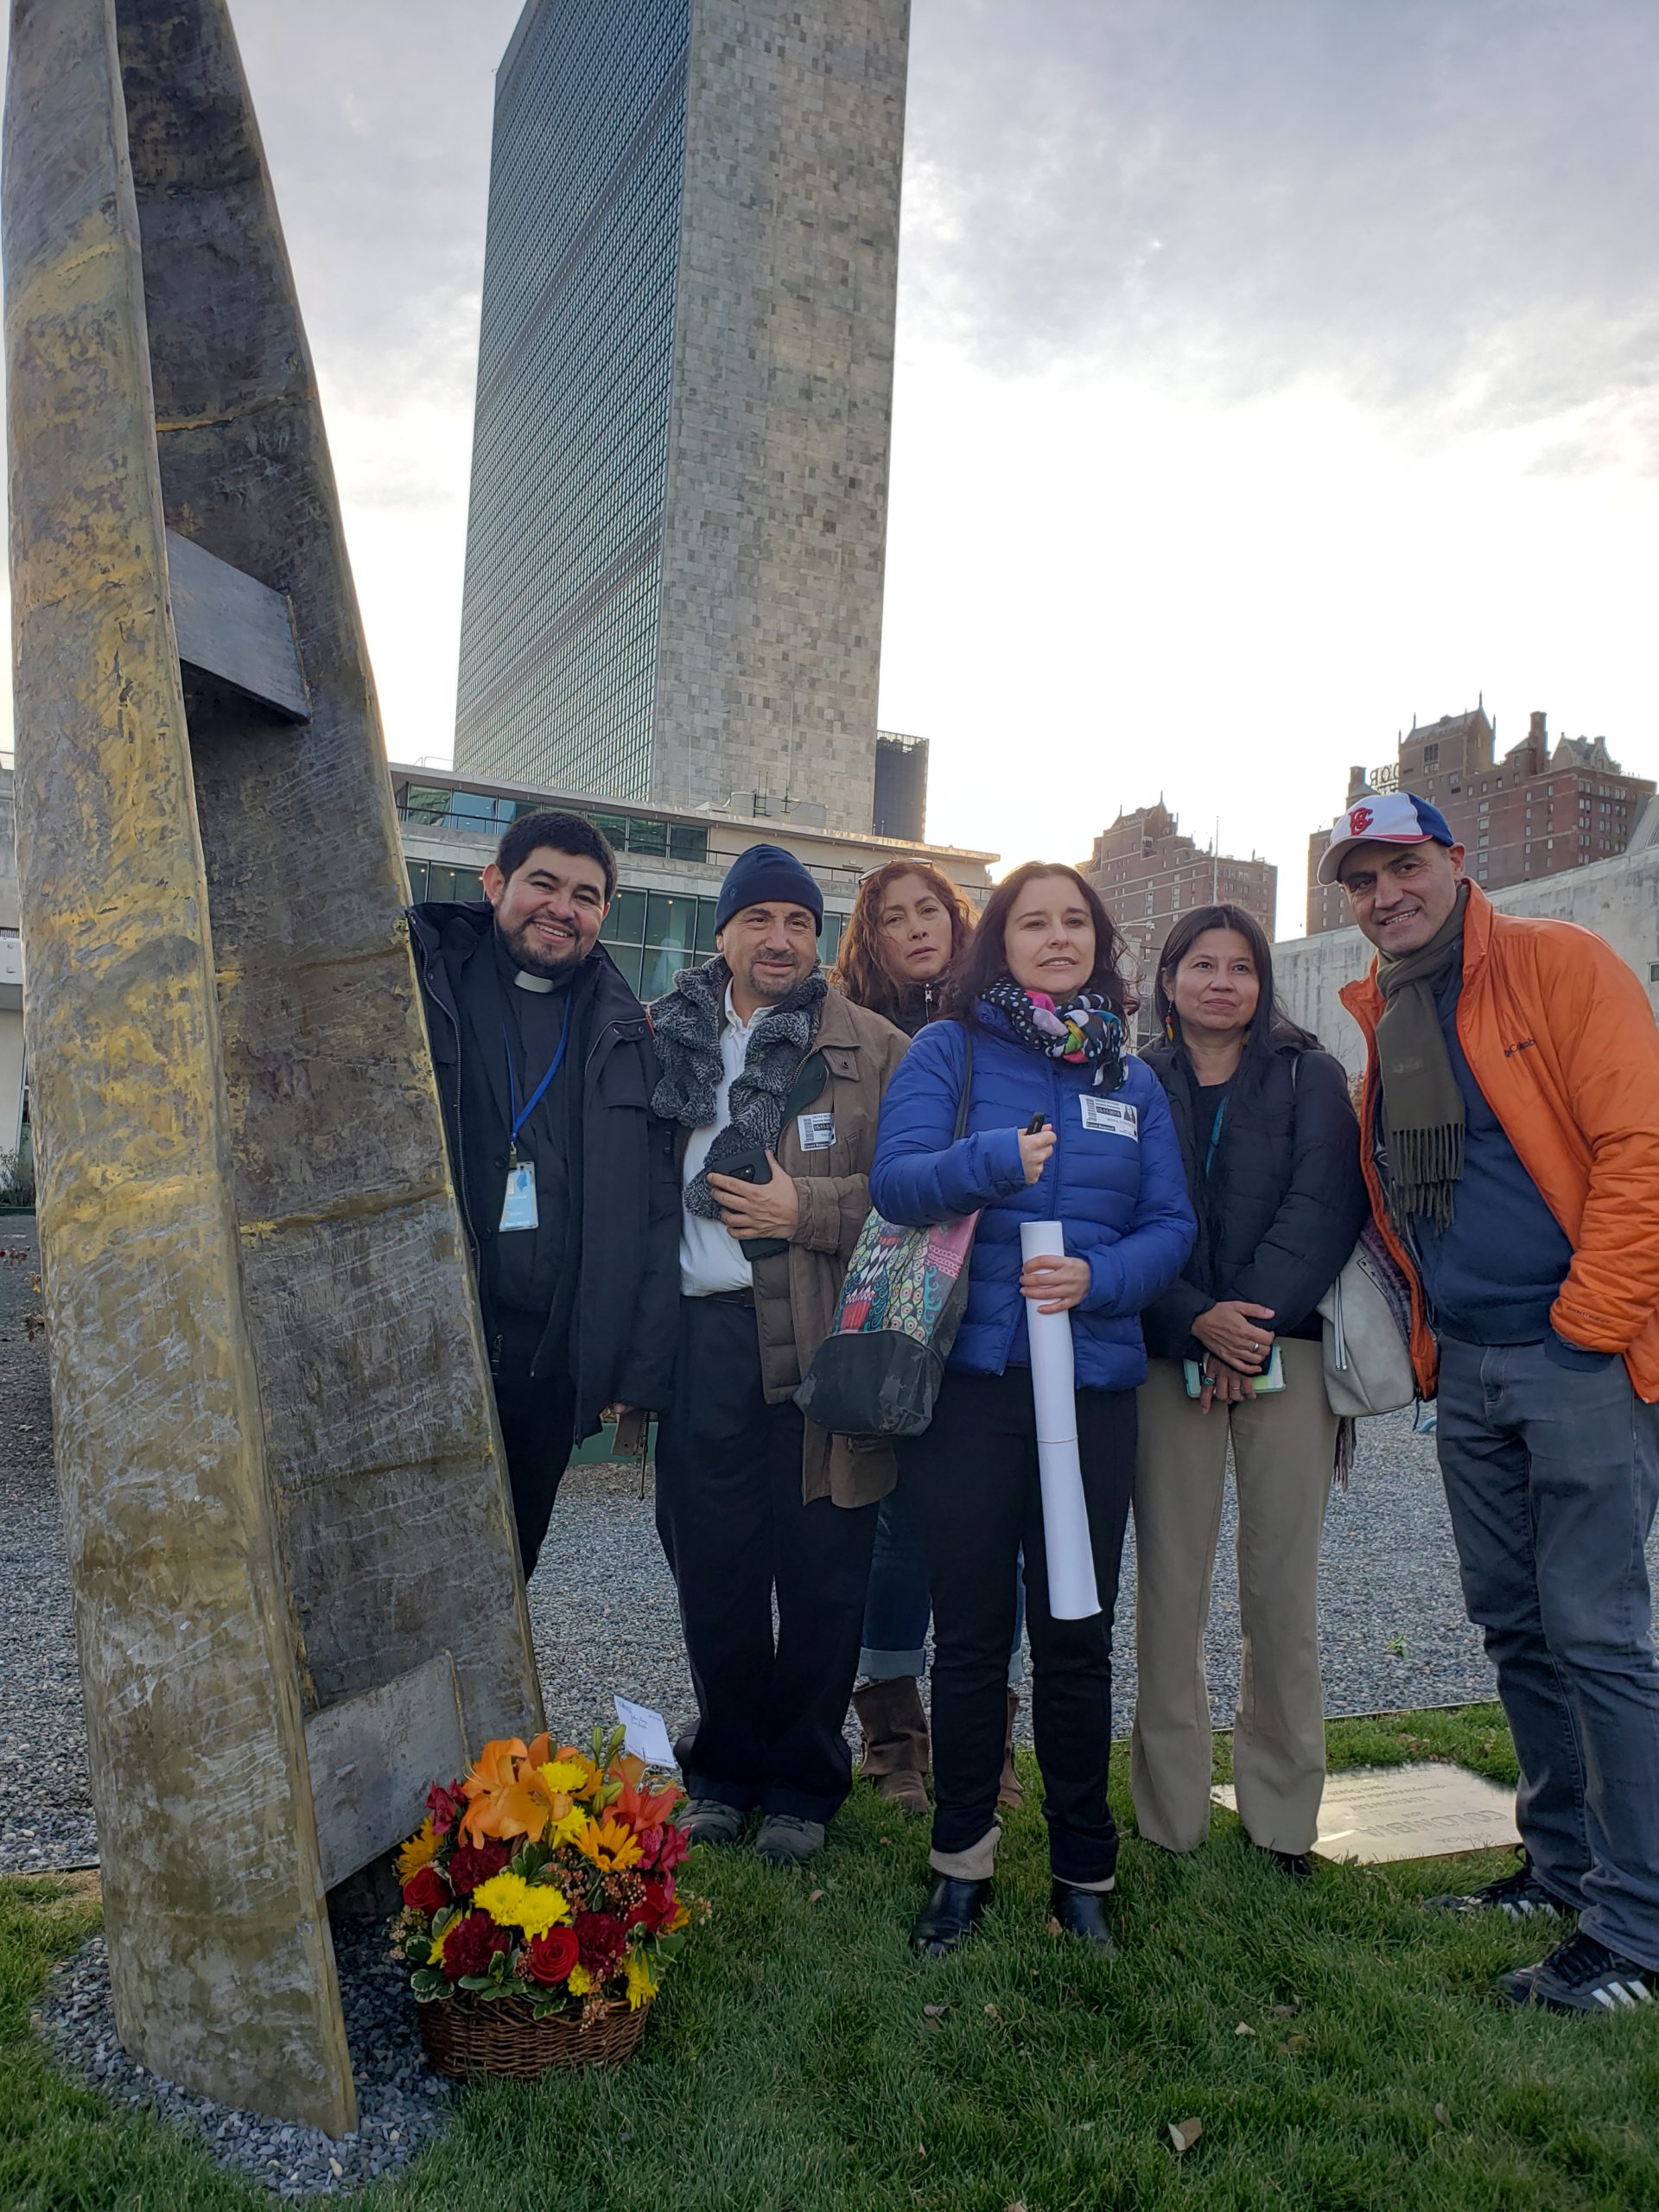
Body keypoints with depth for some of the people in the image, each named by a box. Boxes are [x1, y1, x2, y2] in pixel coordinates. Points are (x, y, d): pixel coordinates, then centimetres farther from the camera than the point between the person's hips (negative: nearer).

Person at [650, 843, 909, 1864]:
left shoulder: (874, 1049, 3)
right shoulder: (667, 1038, 12)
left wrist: (804, 1208, -14)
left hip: (823, 1344, -2)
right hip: (699, 1339, 3)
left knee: (822, 1575, 7)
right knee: (712, 1569, 12)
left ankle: (804, 1785, 27)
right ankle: (728, 1771, 33)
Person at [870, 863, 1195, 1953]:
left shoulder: (1131, 1078, 12)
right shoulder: (947, 1051, 2)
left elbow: (1172, 1222, 7)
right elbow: (894, 1181, -9)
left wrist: (1100, 1276, -13)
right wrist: (995, 1159, -27)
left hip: (1094, 1381, 2)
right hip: (970, 1378, -2)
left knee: (1078, 1637, 10)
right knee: (971, 1635, 8)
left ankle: (1085, 1871, 27)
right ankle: (961, 1863, 26)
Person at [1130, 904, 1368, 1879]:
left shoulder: (1309, 1076, 9)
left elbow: (1326, 1204, -4)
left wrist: (1253, 1321, -14)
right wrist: (1198, 1321, -13)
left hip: (1288, 1352, 0)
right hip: (1170, 1357, 1)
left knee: (1284, 1587, 2)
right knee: (1170, 1585, 1)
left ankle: (1283, 1815, 17)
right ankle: (1172, 1816, 13)